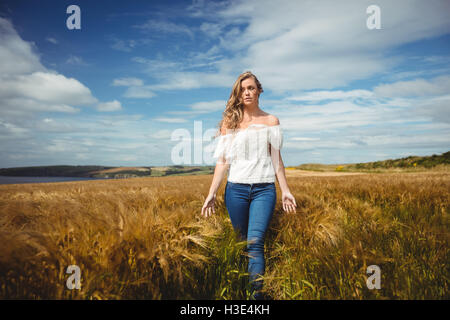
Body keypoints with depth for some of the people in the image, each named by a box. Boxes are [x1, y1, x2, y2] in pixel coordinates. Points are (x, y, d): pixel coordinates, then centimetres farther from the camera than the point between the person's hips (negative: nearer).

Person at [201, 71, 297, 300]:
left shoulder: (271, 121, 8)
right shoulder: (229, 122, 8)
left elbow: (276, 158, 9)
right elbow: (222, 160, 4)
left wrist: (285, 190, 4)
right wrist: (212, 193, -2)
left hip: (264, 189, -1)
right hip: (236, 189, 1)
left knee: (255, 241, -17)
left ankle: (257, 293, -16)